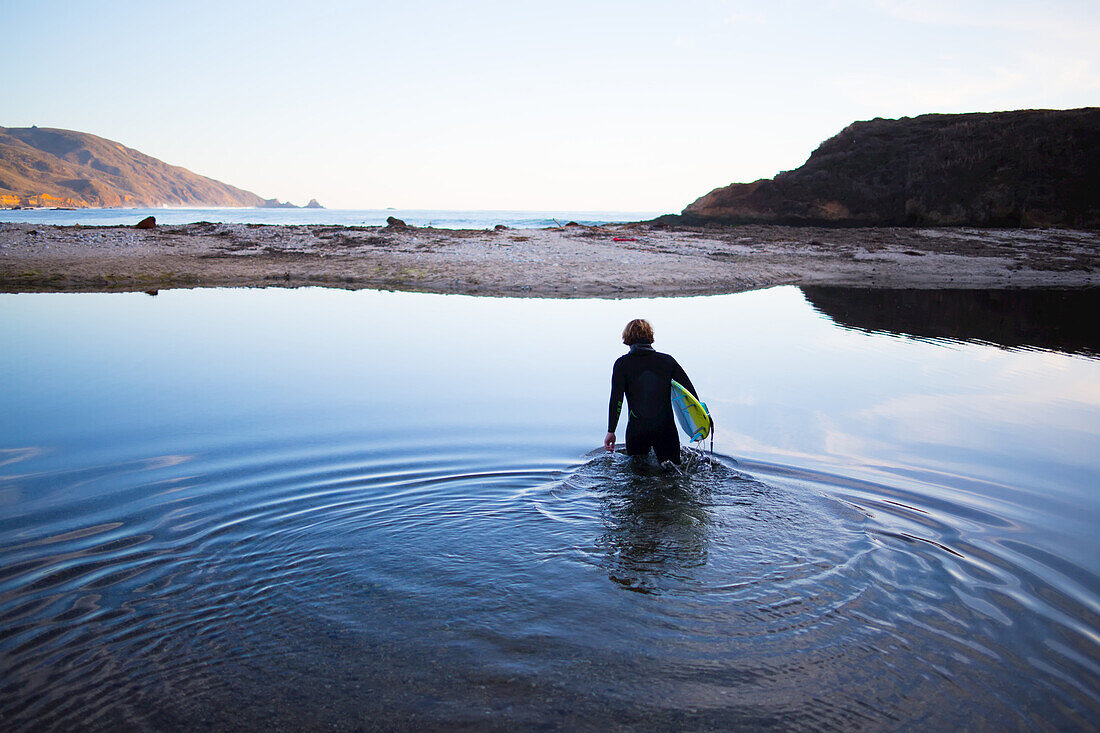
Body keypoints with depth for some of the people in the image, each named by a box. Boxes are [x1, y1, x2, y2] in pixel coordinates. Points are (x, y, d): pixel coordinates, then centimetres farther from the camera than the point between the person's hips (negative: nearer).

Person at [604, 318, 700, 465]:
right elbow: (690, 391, 3)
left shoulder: (622, 364, -2)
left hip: (637, 430, -1)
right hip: (666, 428, 2)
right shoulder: (667, 360, 5)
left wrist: (611, 431, -6)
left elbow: (616, 399, -9)